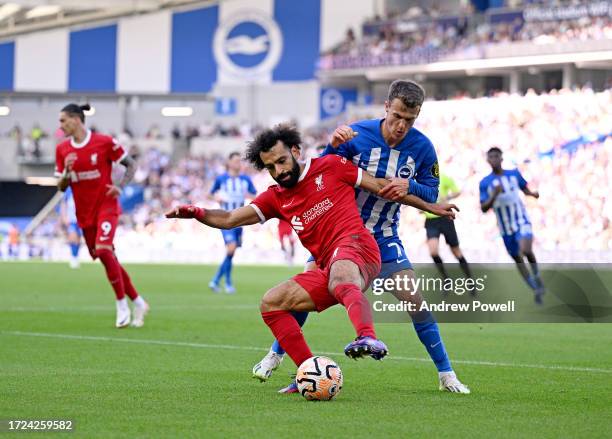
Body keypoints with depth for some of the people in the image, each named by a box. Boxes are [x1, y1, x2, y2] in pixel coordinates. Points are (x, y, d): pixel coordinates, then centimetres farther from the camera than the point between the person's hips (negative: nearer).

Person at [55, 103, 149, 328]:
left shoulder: (104, 142, -9)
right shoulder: (62, 149, 4)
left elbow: (131, 165, 1)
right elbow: (61, 187, 7)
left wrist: (119, 186, -14)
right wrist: (67, 171, -13)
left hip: (106, 206, -5)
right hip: (84, 213, 5)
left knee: (103, 251, -24)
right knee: (108, 258, 6)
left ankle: (122, 305, -11)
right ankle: (138, 303, 20)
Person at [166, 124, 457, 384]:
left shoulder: (330, 166, 7)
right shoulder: (276, 198, 21)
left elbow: (382, 186, 13)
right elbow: (230, 220, 16)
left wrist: (429, 207, 17)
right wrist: (196, 213, -3)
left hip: (355, 246, -7)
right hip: (326, 270, 7)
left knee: (340, 276, -41)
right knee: (270, 303, -3)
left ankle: (368, 339, -71)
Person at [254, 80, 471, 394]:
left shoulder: (422, 147, -10)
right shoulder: (356, 135, -16)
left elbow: (431, 194, -1)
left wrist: (409, 186, -23)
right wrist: (333, 147, -31)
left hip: (384, 238, 1)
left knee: (414, 299, -11)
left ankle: (446, 374, 1)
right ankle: (276, 354, 19)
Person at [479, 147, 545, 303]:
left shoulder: (514, 174, 0)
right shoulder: (485, 183, -4)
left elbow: (525, 189, 16)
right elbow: (484, 208, -8)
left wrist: (533, 193, -5)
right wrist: (494, 195, -24)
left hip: (521, 220, -2)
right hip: (505, 227, 2)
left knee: (526, 250, -26)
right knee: (517, 259, 9)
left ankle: (537, 277, -1)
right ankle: (536, 289, 24)